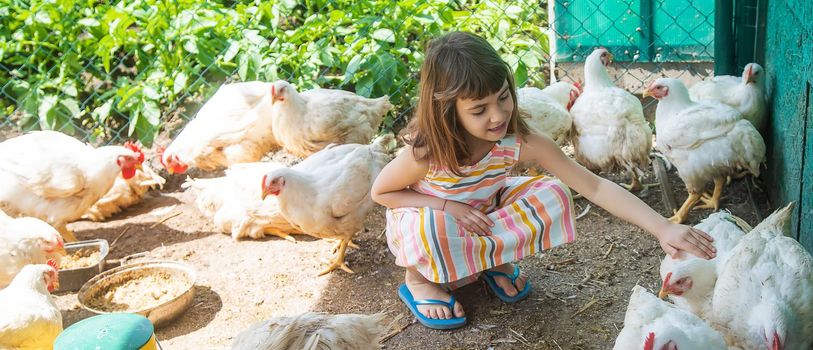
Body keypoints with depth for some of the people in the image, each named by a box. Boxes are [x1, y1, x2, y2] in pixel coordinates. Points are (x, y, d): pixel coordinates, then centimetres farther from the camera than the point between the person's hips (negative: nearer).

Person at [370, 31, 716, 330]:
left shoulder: (521, 141, -28)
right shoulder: (425, 152, -34)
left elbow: (595, 186, -30)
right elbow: (380, 192, -16)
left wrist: (663, 228, -41)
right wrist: (448, 205, -30)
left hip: (483, 216, 3)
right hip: (423, 223, -3)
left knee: (553, 195, -21)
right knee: (432, 229, -41)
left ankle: (496, 257, 3)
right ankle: (418, 278, -5)